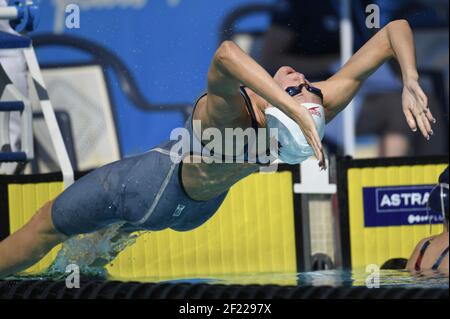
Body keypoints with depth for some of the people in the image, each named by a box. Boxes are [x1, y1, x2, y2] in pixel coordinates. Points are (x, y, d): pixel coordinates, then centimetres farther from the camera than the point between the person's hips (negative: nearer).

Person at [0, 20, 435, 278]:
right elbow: (396, 29, -33)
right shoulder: (320, 113, -33)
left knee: (46, 228, 19)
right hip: (197, 210, 7)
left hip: (147, 195, -6)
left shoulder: (228, 113, -45)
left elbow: (226, 54, -70)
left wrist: (299, 114, -68)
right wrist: (410, 82, -51)